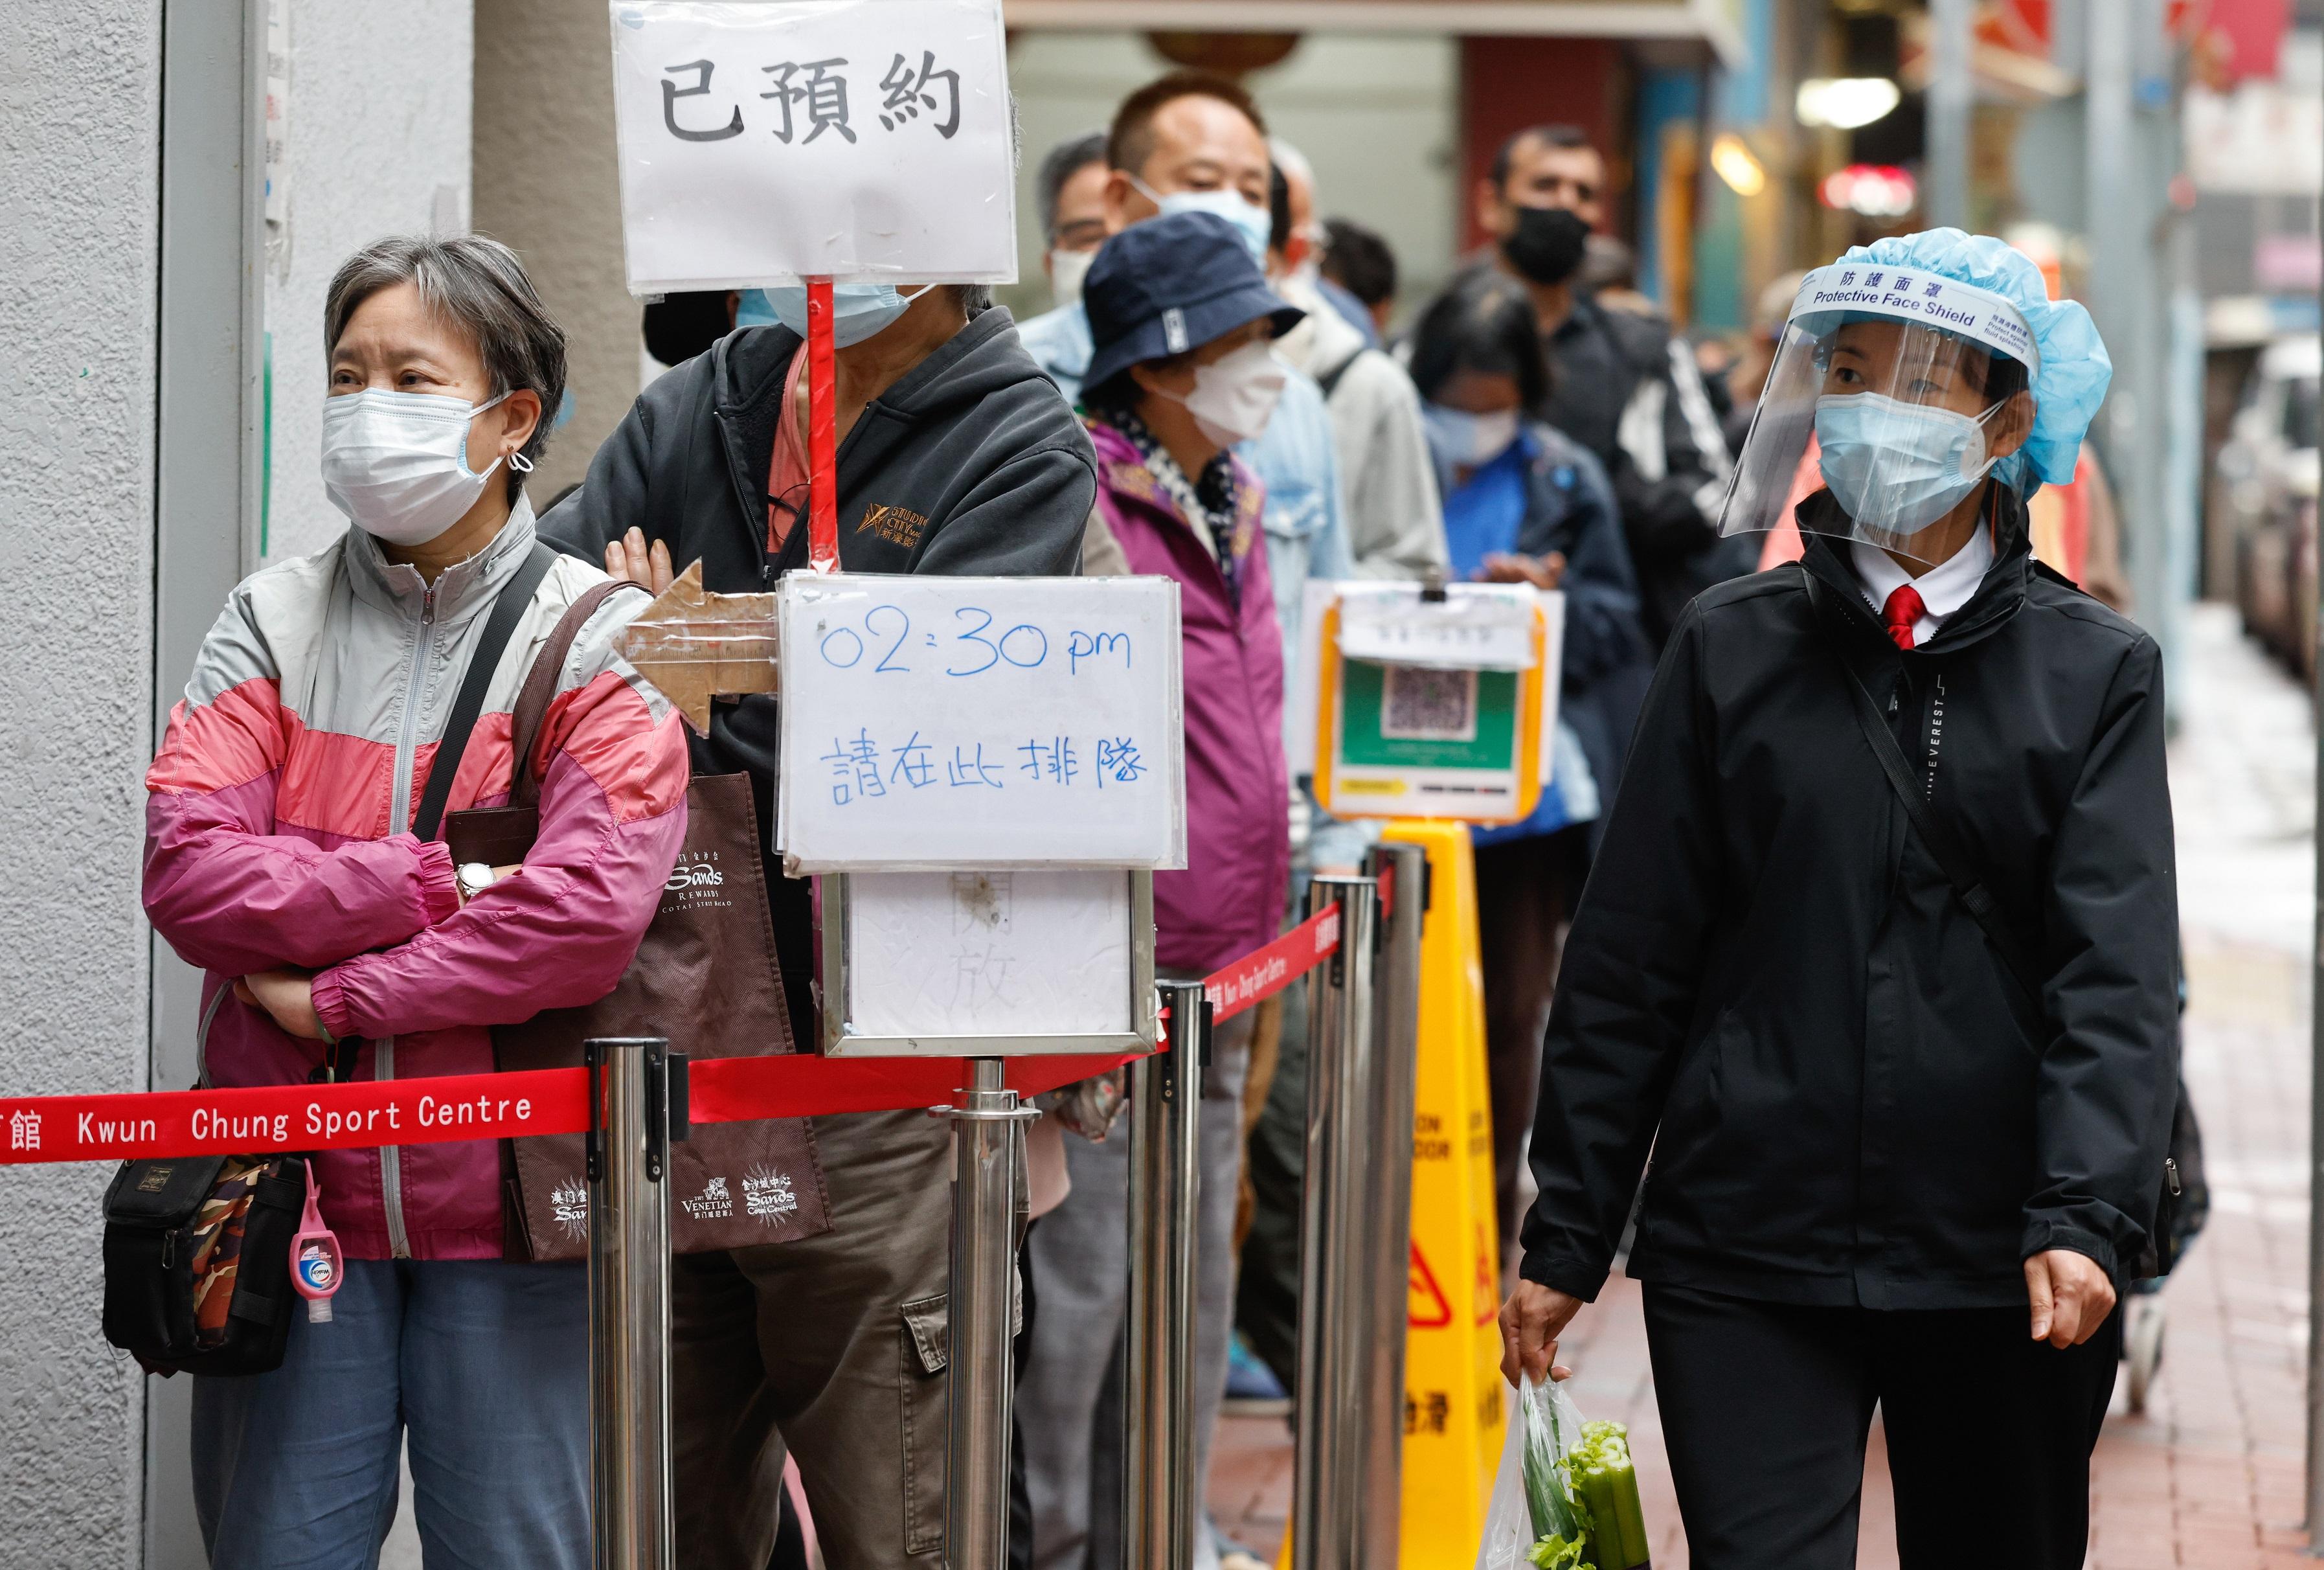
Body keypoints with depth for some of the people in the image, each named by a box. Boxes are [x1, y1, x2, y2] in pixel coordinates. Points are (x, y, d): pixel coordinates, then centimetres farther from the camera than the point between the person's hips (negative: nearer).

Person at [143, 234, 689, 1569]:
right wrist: (442, 884, -15)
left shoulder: (599, 644, -1)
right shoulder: (274, 625, 8)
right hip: (295, 1197, 2)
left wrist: (335, 996, -13)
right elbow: (188, 871, -7)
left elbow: (589, 914, -16)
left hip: (505, 1207, -2)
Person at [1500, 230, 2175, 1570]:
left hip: (2004, 1277, 0)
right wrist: (1566, 1238, 5)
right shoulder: (1734, 648, 6)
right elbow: (1629, 966, 8)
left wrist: (2085, 1219, -20)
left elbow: (2121, 971, -6)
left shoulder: (2094, 672, 4)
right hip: (1751, 1257, 0)